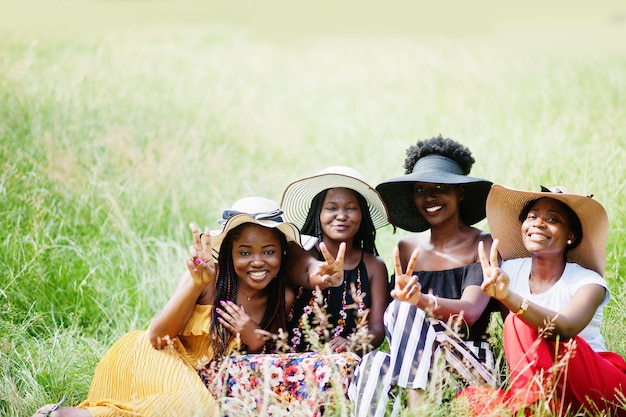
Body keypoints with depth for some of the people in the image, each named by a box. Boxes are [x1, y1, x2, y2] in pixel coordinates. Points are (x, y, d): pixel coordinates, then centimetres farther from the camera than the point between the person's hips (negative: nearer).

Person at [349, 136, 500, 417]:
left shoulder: (483, 246, 0)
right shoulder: (407, 249, 14)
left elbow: (470, 311, -16)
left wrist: (422, 300, -35)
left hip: (470, 366, -3)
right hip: (414, 362, 3)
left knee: (408, 310, -32)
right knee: (375, 364, -32)